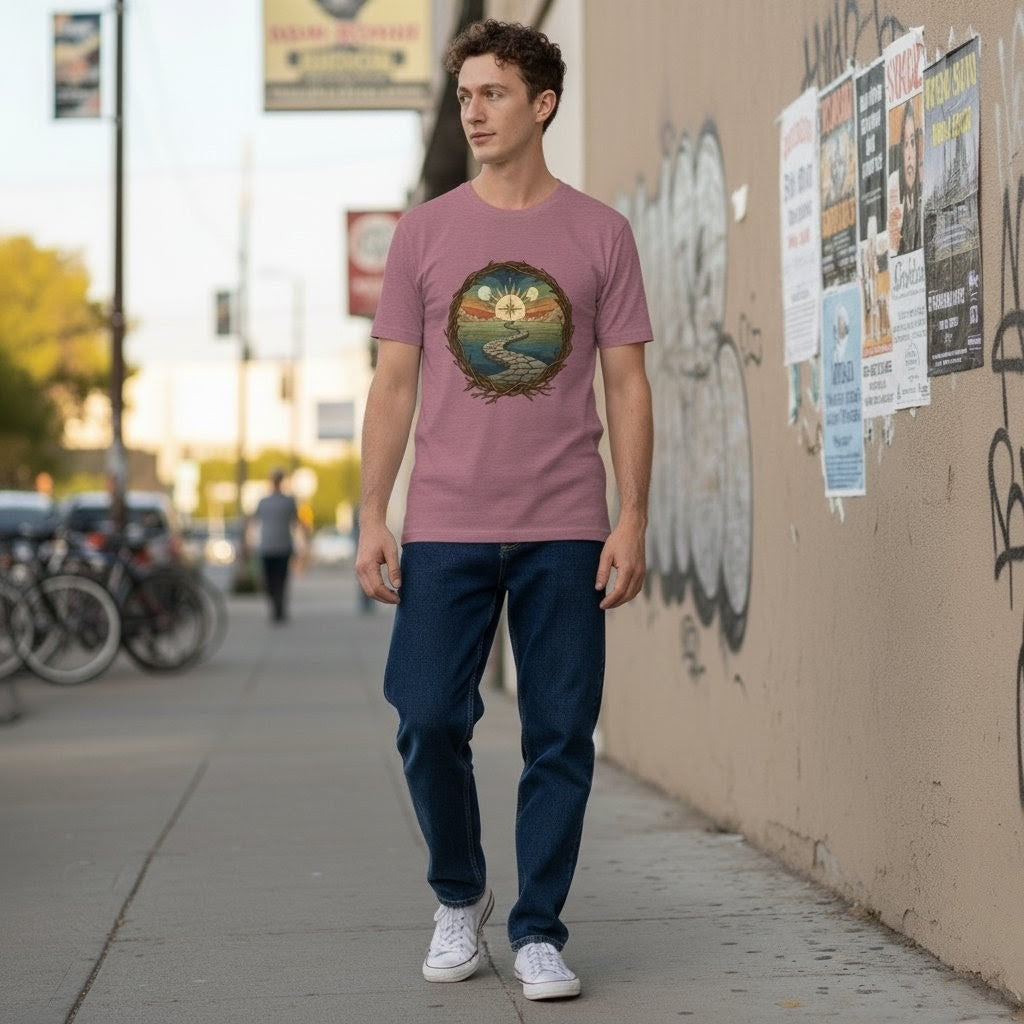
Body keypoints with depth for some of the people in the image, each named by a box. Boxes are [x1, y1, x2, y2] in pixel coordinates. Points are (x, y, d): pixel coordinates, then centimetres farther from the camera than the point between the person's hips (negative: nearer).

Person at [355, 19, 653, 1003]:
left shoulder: (599, 232, 5)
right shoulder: (424, 232, 8)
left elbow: (627, 384, 5)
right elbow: (394, 381, 8)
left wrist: (632, 521, -3)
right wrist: (370, 517, 0)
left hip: (565, 531, 0)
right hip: (445, 527, 1)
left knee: (560, 735, 1)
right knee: (428, 720, -2)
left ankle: (538, 932, 13)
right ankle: (458, 899, 21)